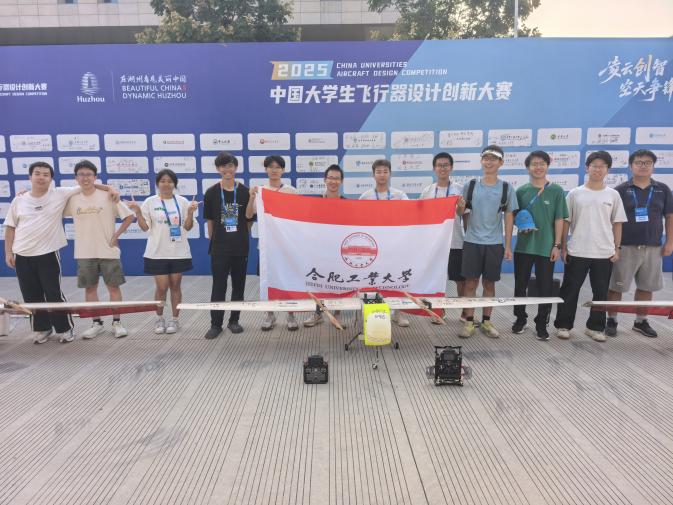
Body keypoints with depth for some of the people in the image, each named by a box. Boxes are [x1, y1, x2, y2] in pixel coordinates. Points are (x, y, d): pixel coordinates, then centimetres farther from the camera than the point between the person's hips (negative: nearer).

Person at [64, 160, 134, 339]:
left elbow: (129, 216, -5)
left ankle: (116, 322, 14)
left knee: (113, 286, 3)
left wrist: (117, 235, -8)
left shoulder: (108, 196, -6)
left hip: (108, 251, -3)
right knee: (89, 288, 9)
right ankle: (96, 323, 21)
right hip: (84, 253, 3)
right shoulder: (72, 199, 3)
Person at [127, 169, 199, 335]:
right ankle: (159, 319, 21)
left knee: (175, 286, 7)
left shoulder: (182, 201, 2)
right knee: (161, 287, 0)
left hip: (179, 252, 1)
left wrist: (191, 212, -14)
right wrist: (137, 212, -14)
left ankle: (174, 319, 18)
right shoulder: (150, 202, 0)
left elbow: (187, 227, 1)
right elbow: (145, 227, -1)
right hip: (157, 252, -1)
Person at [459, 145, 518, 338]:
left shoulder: (506, 188, 2)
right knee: (471, 283, 2)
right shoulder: (470, 186, 2)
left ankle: (486, 322, 21)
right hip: (472, 242, 0)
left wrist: (508, 245, 2)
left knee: (489, 283, 9)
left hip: (495, 243, 0)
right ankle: (469, 322, 12)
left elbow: (509, 217, 5)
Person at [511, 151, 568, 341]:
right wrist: (520, 226, -10)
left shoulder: (556, 191, 0)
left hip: (547, 247, -1)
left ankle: (542, 324, 17)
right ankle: (520, 318, 27)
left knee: (545, 287, 3)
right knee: (520, 285, 10)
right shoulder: (521, 191, 3)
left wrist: (557, 245, -6)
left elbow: (559, 220, -1)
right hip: (523, 245, 2)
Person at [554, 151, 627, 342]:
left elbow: (617, 223, 8)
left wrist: (617, 248, 3)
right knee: (570, 291, 5)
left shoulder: (613, 195, 5)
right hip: (577, 252, -2)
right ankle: (563, 325, 16)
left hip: (604, 253, 2)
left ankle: (595, 327, 22)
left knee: (601, 293, 9)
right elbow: (565, 222, 3)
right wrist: (563, 247, 0)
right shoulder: (575, 193, 1)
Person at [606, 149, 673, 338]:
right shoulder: (620, 190, -3)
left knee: (646, 287, 12)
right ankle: (611, 320, 15)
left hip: (653, 248, 3)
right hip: (625, 247, -3)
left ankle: (641, 321, 27)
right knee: (616, 286, 2)